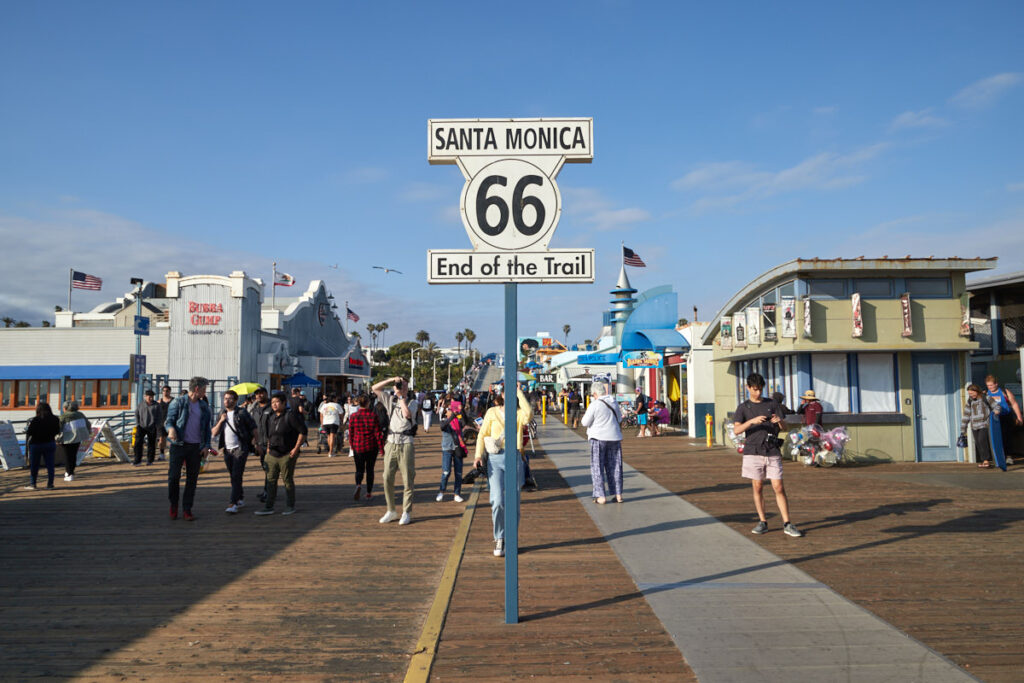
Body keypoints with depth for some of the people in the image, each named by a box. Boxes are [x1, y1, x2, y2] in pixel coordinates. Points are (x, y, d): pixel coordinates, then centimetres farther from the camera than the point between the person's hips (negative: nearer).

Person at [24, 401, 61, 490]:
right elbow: (57, 431, 4)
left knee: (34, 465, 9)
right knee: (50, 464, 8)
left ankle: (32, 484, 14)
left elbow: (29, 432, -11)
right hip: (50, 443, 3)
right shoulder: (55, 419, -5)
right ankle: (50, 484, 9)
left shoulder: (35, 420, -17)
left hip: (36, 444, -3)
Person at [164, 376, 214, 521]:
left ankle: (187, 509, 14)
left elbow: (207, 427, 14)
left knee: (192, 479, 5)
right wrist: (170, 428, -24)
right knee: (174, 475, -3)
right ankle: (173, 504, 19)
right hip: (179, 444, -3)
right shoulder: (178, 402, 0)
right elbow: (169, 419, -1)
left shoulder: (204, 406, 12)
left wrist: (206, 445, 4)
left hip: (196, 447, 3)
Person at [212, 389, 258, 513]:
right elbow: (214, 433, 6)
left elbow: (254, 428, 0)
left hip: (240, 449, -6)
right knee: (233, 476, 13)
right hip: (227, 450, 6)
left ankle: (233, 504, -12)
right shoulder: (221, 414, 11)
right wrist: (221, 421, -8)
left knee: (236, 476, -11)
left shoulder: (242, 413, -5)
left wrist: (254, 441, -4)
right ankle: (241, 499, 26)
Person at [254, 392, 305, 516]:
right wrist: (268, 447, 15)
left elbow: (302, 431, -13)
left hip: (287, 454, -6)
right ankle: (269, 507, 12)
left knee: (287, 480, 2)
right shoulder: (271, 417, 11)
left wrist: (296, 448, -14)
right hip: (272, 454, 6)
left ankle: (291, 506, 15)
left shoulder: (291, 415, -11)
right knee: (271, 480, 6)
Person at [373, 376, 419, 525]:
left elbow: (407, 414, -18)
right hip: (391, 442, 4)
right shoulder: (390, 399, 13)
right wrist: (391, 379, 2)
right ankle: (391, 511, 15)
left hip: (406, 443, -4)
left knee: (407, 480, -1)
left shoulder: (412, 402, 2)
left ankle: (407, 512, 6)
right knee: (387, 478, 3)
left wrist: (402, 397, -7)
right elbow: (375, 388, 11)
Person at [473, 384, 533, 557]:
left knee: (514, 504, 4)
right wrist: (478, 455, -4)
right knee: (498, 501, -11)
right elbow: (482, 435, 10)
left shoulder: (519, 413, 6)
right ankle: (499, 539, 7)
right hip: (495, 459, 0)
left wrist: (519, 392, -11)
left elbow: (528, 415, -18)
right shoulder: (492, 412, 8)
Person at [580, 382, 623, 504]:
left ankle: (600, 496, 1)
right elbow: (619, 419, 18)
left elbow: (585, 423, -9)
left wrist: (585, 415, 10)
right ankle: (618, 495, 14)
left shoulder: (594, 405, -14)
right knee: (614, 467, 13)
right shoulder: (614, 403, 5)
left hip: (599, 438, -5)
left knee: (597, 467, 3)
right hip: (614, 437, 5)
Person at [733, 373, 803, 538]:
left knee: (779, 488, -2)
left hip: (772, 452, 1)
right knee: (758, 488, 4)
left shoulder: (772, 405, 11)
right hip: (753, 452, 0)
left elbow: (784, 427, 7)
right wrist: (752, 421, -22)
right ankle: (762, 522, 14)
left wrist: (779, 420, -16)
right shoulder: (743, 408, 6)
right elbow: (736, 430, -6)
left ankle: (787, 524, 2)